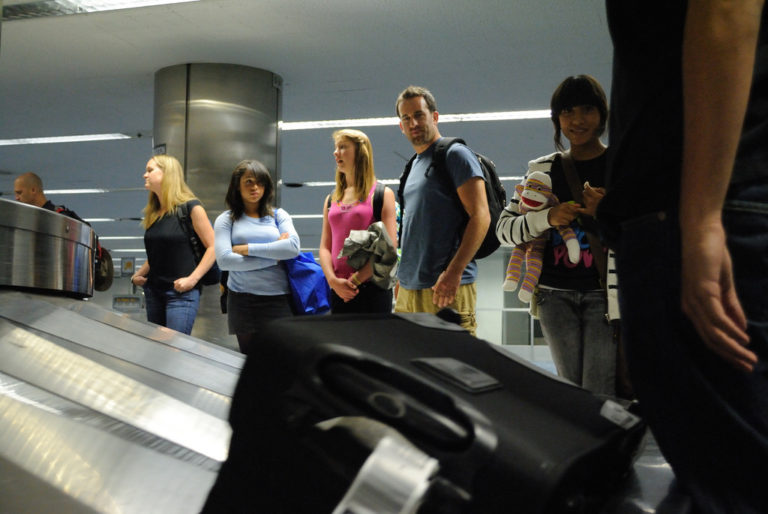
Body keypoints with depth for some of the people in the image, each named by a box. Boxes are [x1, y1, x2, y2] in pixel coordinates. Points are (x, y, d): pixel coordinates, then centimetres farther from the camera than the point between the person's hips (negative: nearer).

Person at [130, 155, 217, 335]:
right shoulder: (153, 213, 14)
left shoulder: (191, 207, -7)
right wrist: (139, 275, 9)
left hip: (181, 293, -7)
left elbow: (213, 247, -10)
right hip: (154, 290, 7)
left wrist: (192, 278, -17)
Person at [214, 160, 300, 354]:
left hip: (278, 298, 0)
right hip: (242, 301, 0)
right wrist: (274, 257, -7)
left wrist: (247, 249, -8)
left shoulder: (278, 215, 10)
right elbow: (224, 260, -9)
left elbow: (293, 247, -8)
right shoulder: (226, 220, 6)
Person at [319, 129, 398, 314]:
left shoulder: (382, 194, 1)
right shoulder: (331, 200, 16)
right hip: (339, 291, 5)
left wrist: (357, 278, -12)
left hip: (372, 290, -5)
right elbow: (325, 247, 11)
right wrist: (333, 280, -7)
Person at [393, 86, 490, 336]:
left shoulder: (454, 154, -3)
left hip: (446, 287, -8)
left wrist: (454, 272, -21)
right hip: (408, 289, 8)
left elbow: (480, 216, -13)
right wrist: (402, 278, 18)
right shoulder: (414, 165, 22)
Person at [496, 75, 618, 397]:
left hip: (607, 293, -2)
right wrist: (548, 218, -11)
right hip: (556, 294, 3)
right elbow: (504, 228, 7)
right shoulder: (543, 170, 12)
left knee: (600, 398, -12)